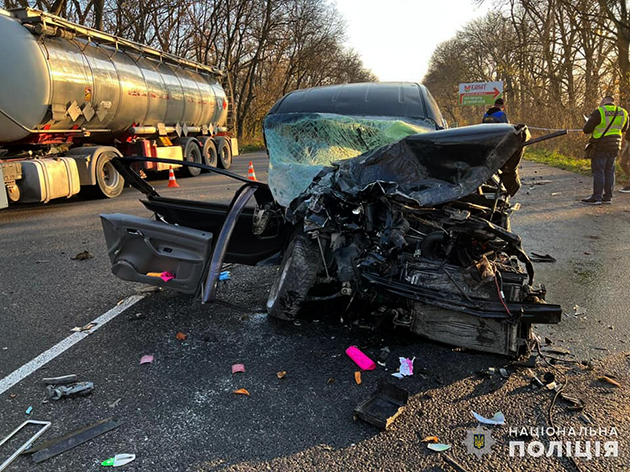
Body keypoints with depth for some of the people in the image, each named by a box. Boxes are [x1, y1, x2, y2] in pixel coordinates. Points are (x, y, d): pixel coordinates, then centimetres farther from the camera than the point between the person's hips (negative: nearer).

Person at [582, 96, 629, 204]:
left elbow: (586, 130, -12)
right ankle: (608, 196, 15)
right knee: (609, 172, 12)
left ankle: (596, 197, -2)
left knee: (598, 172, -2)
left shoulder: (599, 112, -13)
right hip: (614, 147, 6)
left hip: (600, 147, -6)